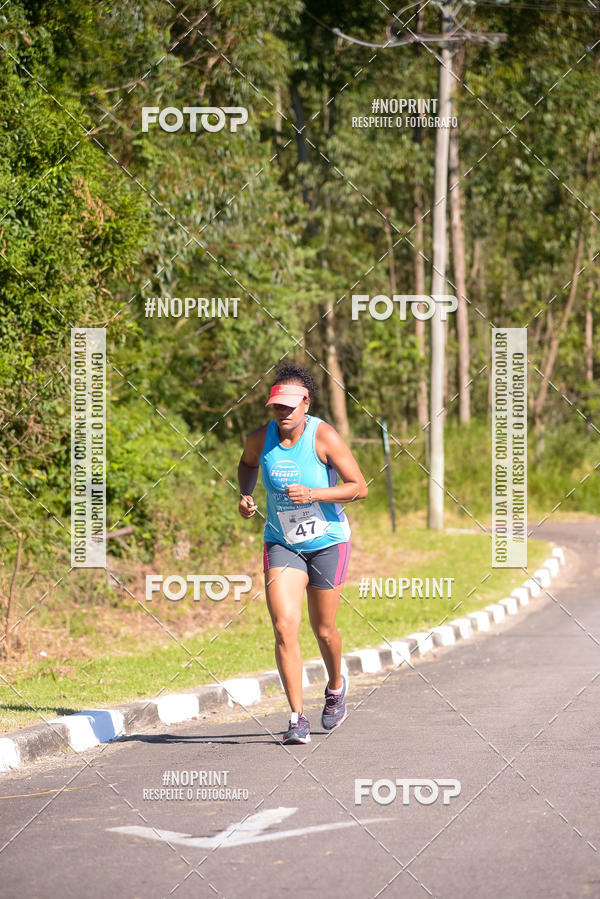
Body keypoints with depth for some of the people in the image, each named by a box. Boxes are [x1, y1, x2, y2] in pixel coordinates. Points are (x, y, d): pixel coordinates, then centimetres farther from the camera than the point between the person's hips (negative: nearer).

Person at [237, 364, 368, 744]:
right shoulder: (261, 438, -6)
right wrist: (245, 495, 0)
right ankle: (298, 719, -12)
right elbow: (247, 463, 19)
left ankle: (336, 686, 42)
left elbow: (360, 487, -16)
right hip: (282, 544, 2)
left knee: (323, 629, 9)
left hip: (328, 542, -2)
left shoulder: (324, 437, -17)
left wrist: (313, 494, -27)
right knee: (284, 628, -14)